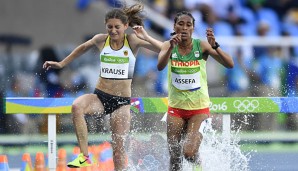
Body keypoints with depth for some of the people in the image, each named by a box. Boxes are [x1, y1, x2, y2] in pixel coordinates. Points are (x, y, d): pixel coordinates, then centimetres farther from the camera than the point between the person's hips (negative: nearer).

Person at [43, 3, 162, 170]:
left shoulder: (133, 40, -5)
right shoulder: (101, 40, 1)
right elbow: (83, 47, 23)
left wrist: (146, 37, -24)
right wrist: (61, 64, 27)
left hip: (122, 101, -1)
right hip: (100, 96, 1)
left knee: (119, 148, -3)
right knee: (77, 106, -32)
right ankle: (84, 156, -32)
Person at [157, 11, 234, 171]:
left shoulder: (201, 46, -10)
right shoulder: (168, 45, -6)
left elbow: (230, 64, -20)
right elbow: (160, 66, -27)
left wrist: (214, 46, -36)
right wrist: (171, 47, -43)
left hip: (199, 108, -2)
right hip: (176, 108, 2)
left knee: (189, 153, -15)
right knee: (175, 157, 4)